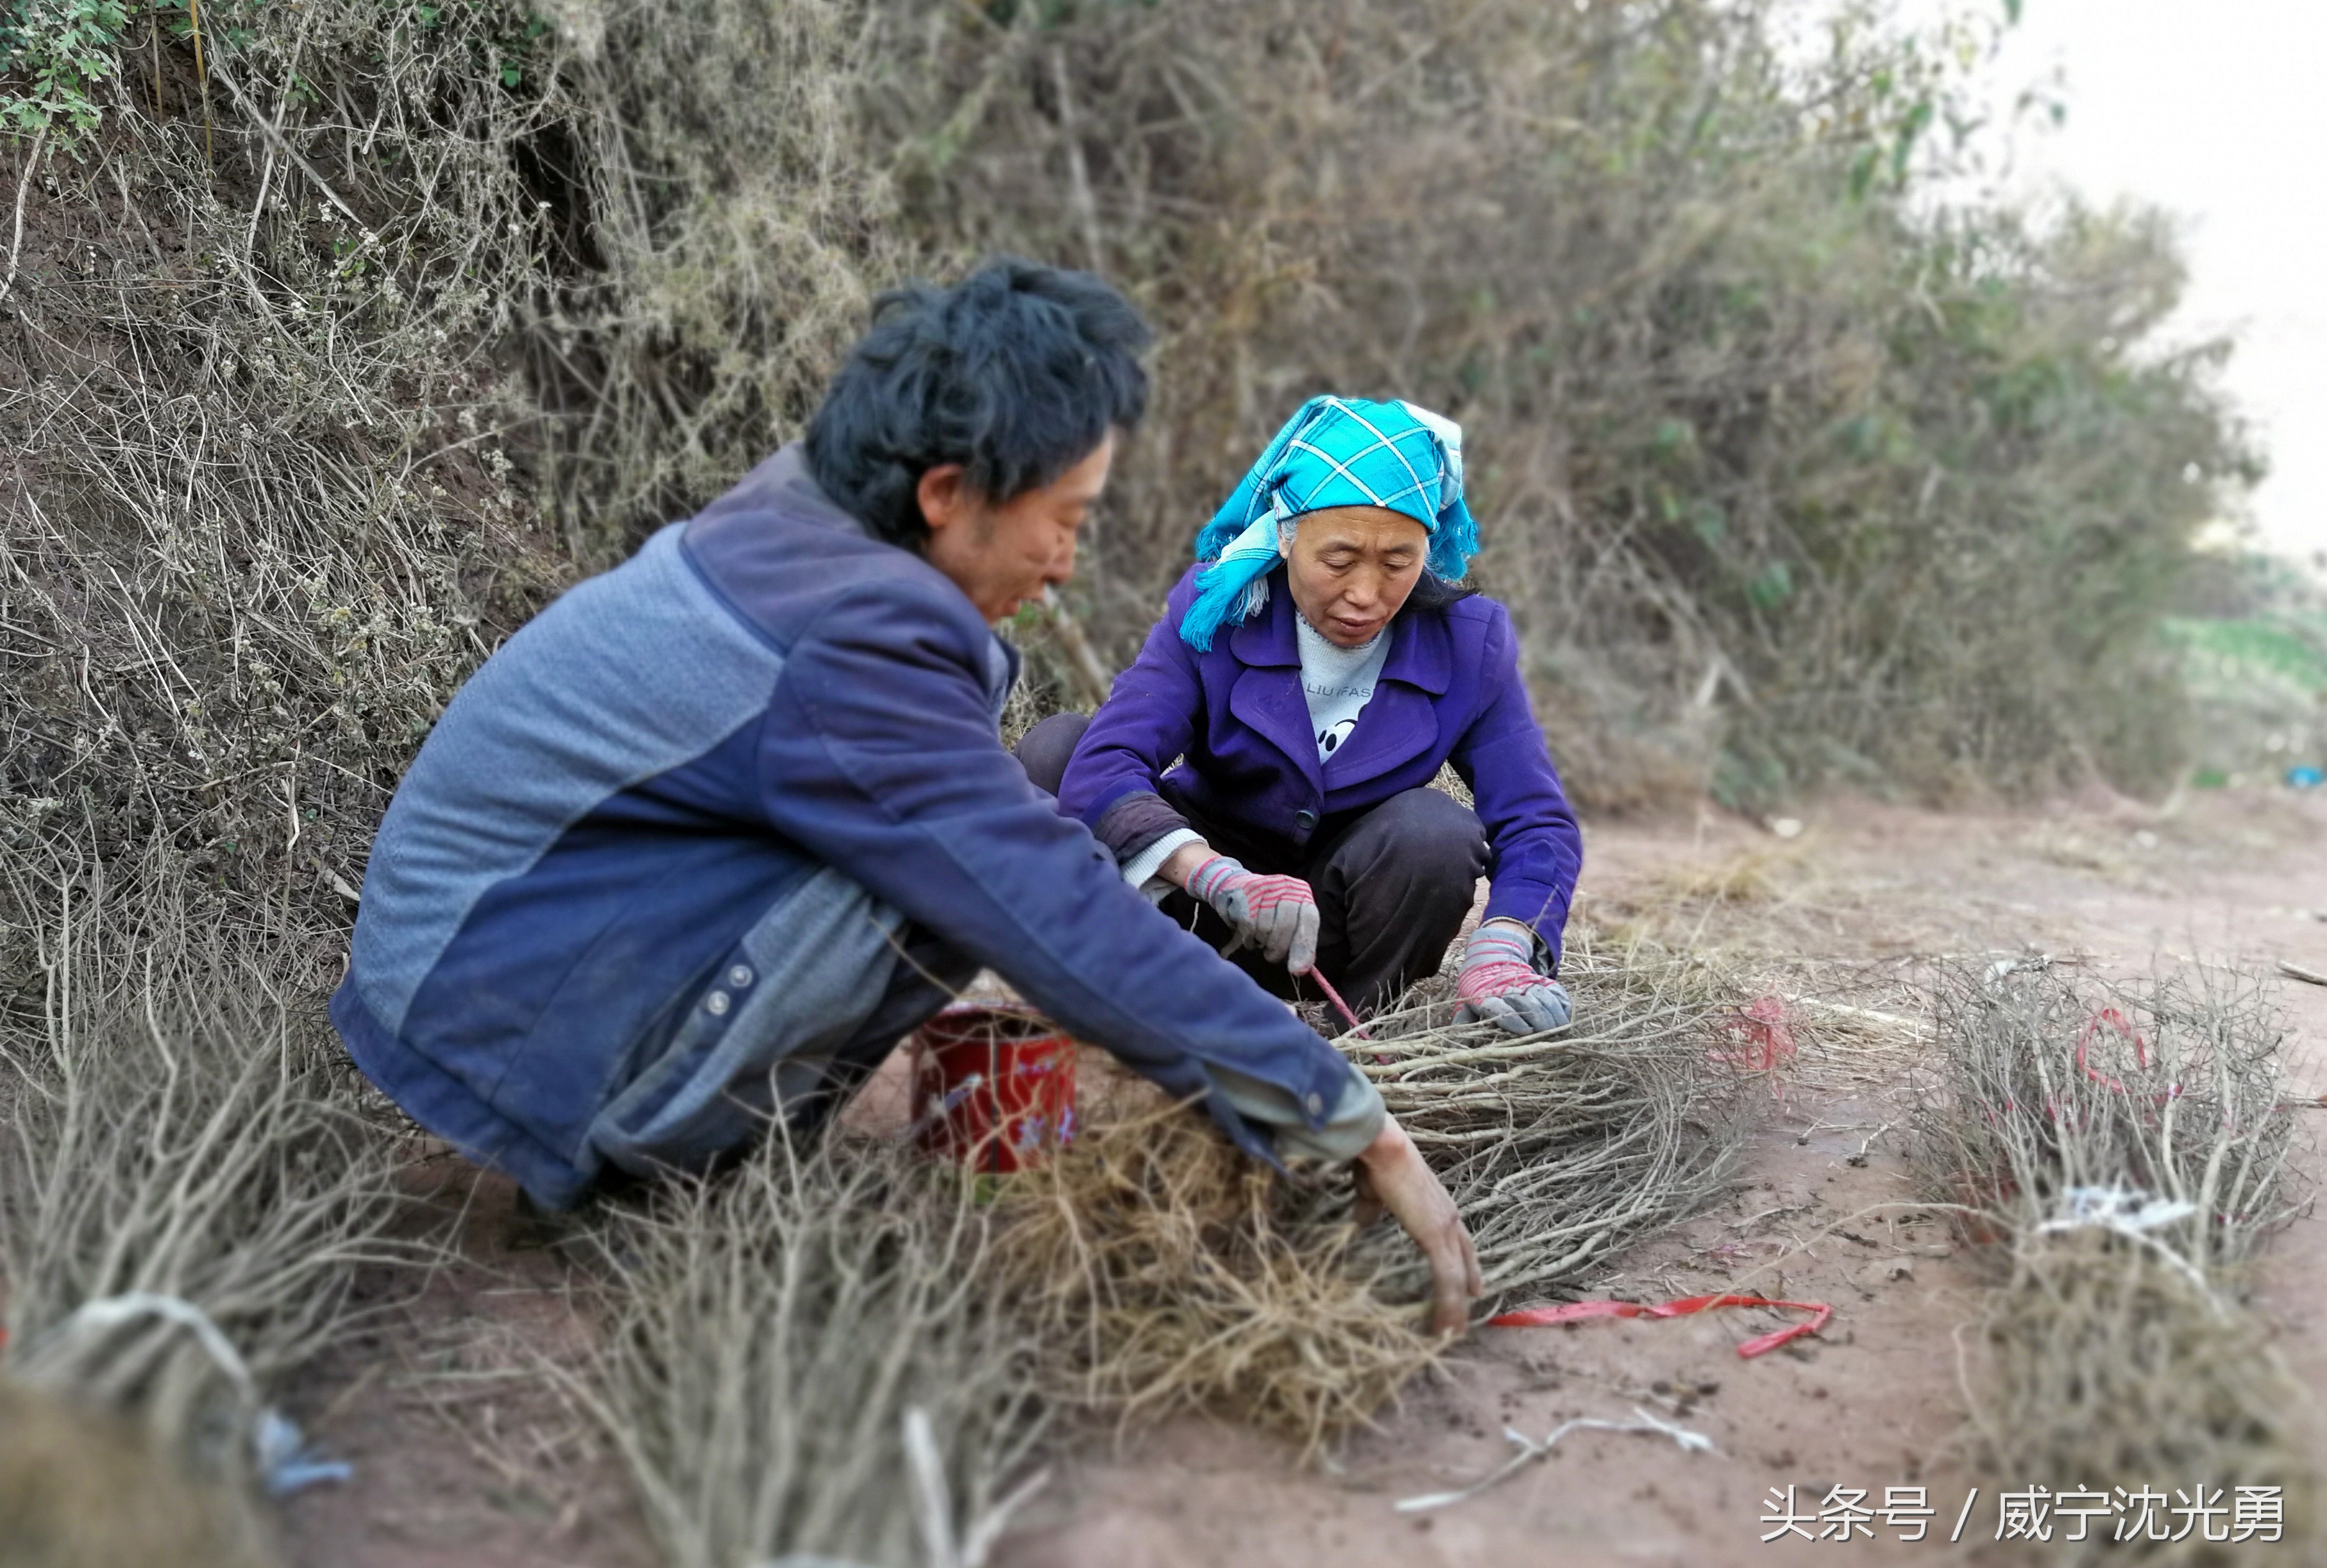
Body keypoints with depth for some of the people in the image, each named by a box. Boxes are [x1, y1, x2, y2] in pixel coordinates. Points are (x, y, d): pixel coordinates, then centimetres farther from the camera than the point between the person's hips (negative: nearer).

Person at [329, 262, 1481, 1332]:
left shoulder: (782, 520, 2)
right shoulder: (846, 643, -26)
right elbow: (1068, 929, -26)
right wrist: (1356, 1126, -19)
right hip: (529, 1049, -9)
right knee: (979, 861, -22)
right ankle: (686, 1153, -6)